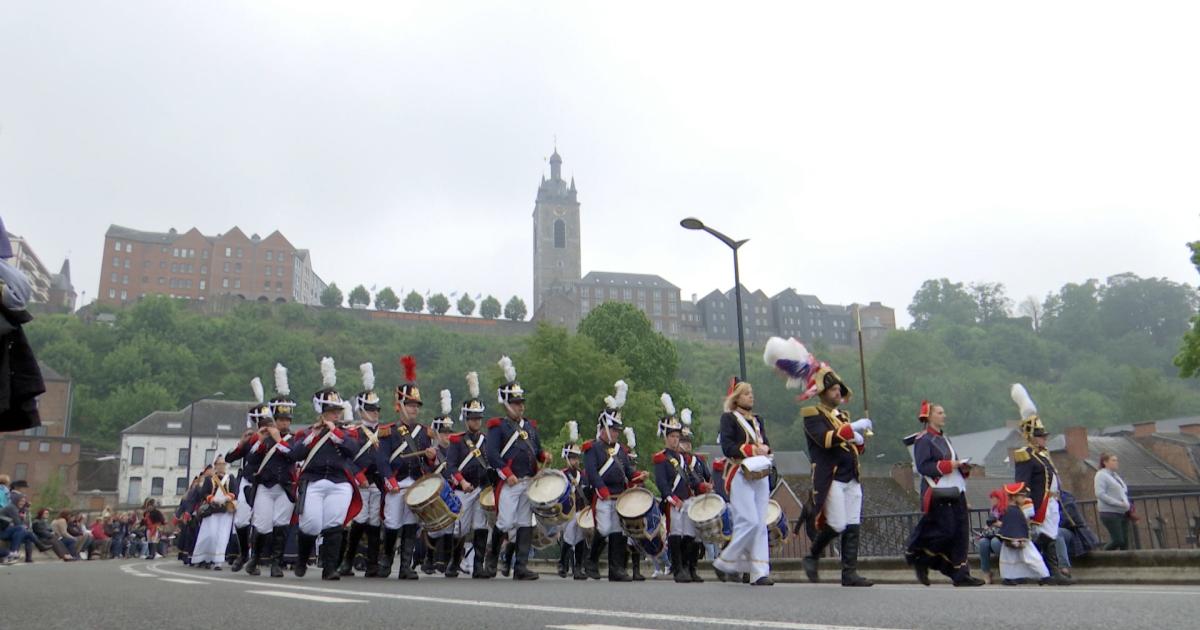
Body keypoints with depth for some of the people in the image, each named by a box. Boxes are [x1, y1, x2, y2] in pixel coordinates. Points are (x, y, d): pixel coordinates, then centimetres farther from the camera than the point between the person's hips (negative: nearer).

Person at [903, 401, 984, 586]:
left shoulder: (944, 439, 22)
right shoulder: (923, 439, -6)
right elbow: (922, 466, -17)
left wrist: (963, 468, 7)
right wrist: (948, 465, -21)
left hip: (955, 491, 9)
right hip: (939, 494, -9)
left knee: (961, 533, 3)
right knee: (946, 530, -11)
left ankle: (961, 574, 6)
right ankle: (915, 556, 8)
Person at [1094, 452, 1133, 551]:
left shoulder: (1115, 475, 19)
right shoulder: (1101, 475, -7)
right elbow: (1100, 494, -17)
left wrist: (1128, 505, 8)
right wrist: (1118, 503, -20)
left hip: (1122, 513, 8)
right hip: (1110, 513, -8)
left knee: (1125, 541, 4)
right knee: (1118, 540, -12)